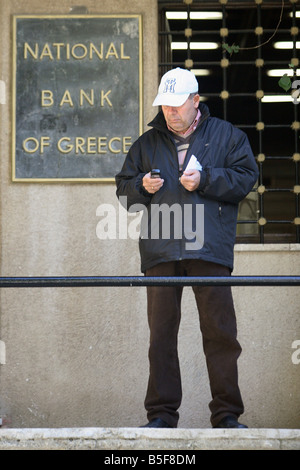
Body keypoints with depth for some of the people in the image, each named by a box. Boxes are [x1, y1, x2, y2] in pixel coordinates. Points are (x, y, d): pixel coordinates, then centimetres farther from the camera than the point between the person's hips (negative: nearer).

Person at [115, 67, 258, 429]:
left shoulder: (226, 136, 11)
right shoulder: (147, 143, 19)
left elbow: (246, 178, 4)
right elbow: (123, 188, 20)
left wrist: (205, 180, -8)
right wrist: (142, 186, -2)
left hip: (209, 249, -2)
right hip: (160, 252, 2)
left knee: (220, 331, -4)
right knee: (161, 332, 2)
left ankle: (226, 414, 3)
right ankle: (161, 414, 7)